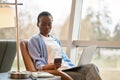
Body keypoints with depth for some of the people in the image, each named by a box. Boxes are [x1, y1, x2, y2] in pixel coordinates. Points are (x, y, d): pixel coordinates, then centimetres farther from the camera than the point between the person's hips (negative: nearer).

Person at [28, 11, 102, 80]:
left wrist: (74, 68, 7)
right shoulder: (34, 40, 8)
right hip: (56, 71, -6)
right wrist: (50, 66, -24)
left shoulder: (56, 40, 30)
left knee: (91, 67, -24)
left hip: (68, 68, 7)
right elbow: (38, 63, -2)